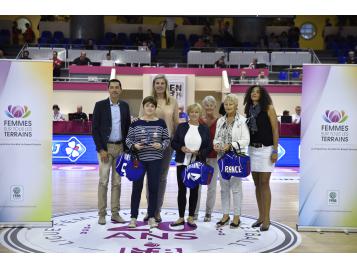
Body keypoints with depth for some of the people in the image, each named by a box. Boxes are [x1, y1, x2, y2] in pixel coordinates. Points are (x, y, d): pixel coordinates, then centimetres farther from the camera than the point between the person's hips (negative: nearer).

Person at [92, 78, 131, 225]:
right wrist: (101, 149, -12)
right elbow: (95, 129, -6)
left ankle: (115, 213, 13)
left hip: (120, 147, 4)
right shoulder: (100, 105, -4)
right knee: (103, 181, -3)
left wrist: (126, 148, 5)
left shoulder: (125, 106, 8)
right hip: (105, 147, -4)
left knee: (117, 182, 7)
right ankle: (102, 214, 4)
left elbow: (127, 128, 12)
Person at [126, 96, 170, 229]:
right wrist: (134, 146, -15)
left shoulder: (161, 123, 2)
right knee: (137, 187, 5)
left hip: (155, 160, 1)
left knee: (153, 188, 5)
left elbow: (167, 140, 6)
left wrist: (161, 145, -14)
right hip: (138, 159, 0)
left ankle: (151, 217, 16)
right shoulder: (136, 123, 0)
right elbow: (128, 139, 4)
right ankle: (133, 217, 14)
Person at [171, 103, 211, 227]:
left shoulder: (204, 129, 4)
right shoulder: (181, 127, 5)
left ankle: (191, 217, 16)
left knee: (194, 190, 6)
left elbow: (209, 147, 3)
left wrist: (199, 152, -14)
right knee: (182, 190, 3)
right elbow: (173, 143, 4)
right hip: (182, 163, 0)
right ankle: (181, 218, 13)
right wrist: (181, 148, -15)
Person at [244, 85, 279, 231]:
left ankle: (266, 218, -1)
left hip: (266, 149, -5)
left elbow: (275, 129, -6)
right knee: (257, 184, 8)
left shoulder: (268, 108, -3)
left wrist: (275, 150, -12)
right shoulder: (248, 109, 11)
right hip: (252, 149, 5)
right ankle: (261, 216, 16)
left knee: (264, 183, -6)